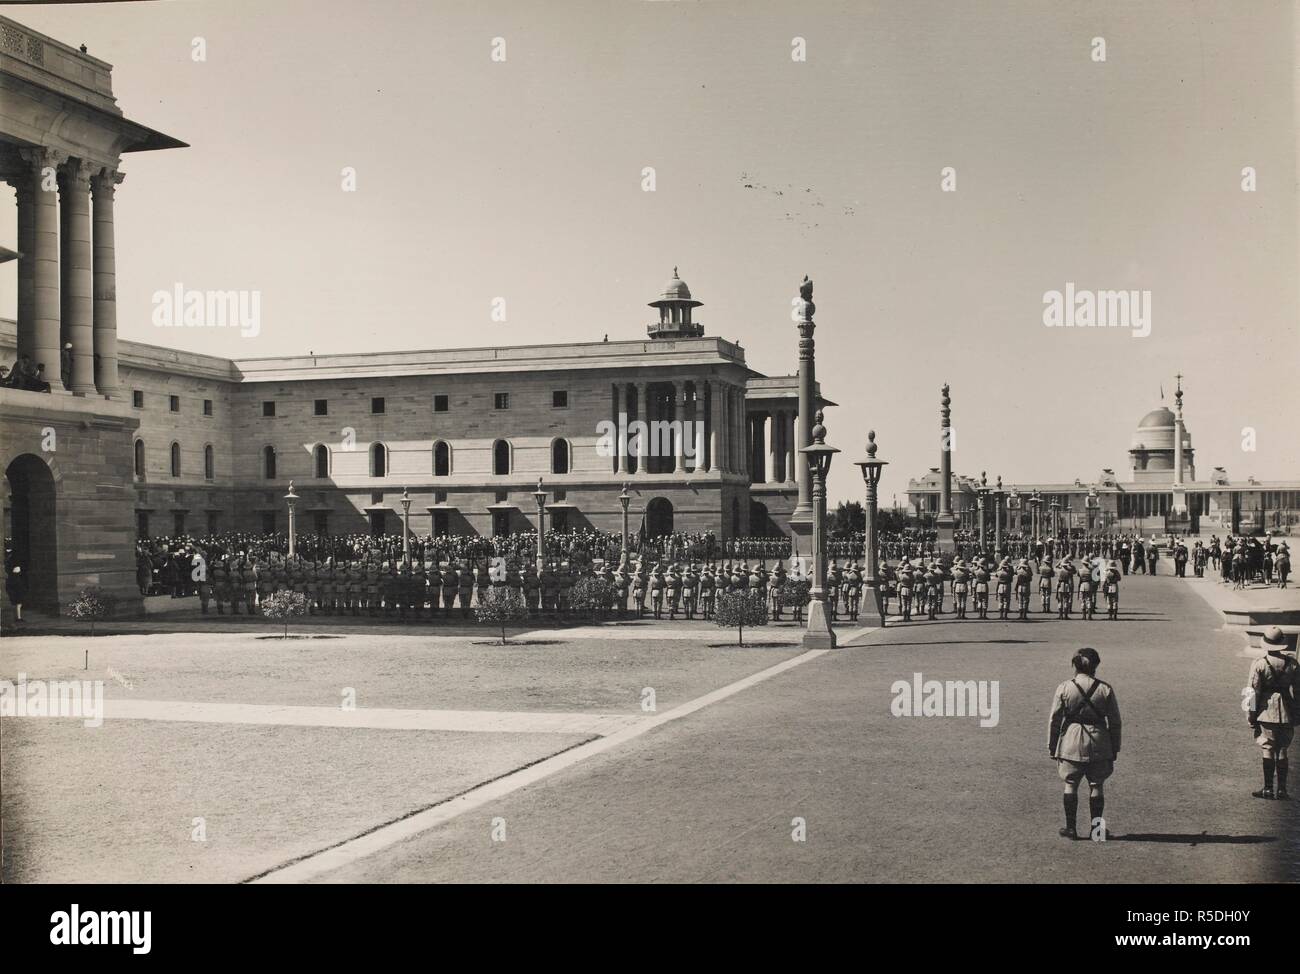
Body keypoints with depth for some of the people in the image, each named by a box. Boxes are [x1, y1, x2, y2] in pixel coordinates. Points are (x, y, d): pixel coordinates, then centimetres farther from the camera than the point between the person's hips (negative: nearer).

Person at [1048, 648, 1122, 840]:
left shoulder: (1064, 688, -5)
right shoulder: (1105, 689, -3)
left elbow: (1054, 720, -3)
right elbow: (1115, 721, 2)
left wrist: (1051, 747, 6)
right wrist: (1115, 749, 11)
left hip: (1071, 744, -1)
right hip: (1098, 744, 1)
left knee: (1070, 785, 11)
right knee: (1096, 785, 11)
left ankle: (1071, 828, 13)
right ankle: (1096, 828, 16)